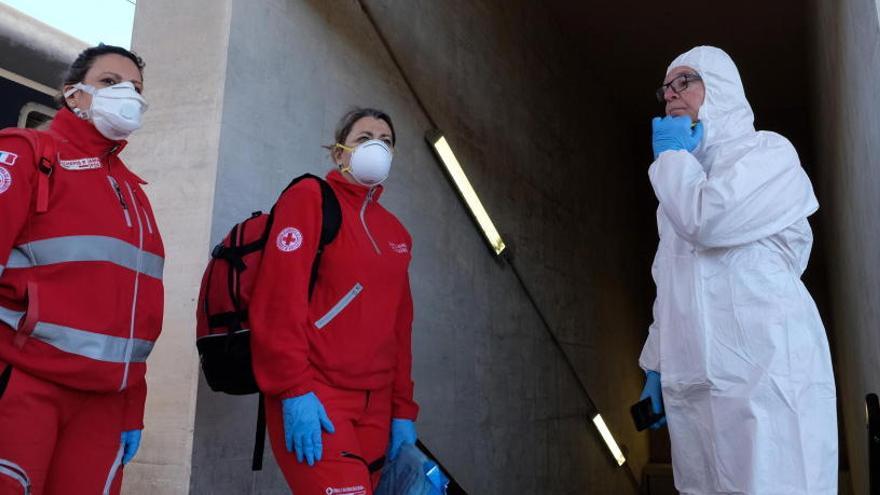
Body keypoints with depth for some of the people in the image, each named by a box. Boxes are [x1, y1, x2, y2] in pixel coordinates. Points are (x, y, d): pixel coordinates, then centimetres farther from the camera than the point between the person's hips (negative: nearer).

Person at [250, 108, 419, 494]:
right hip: (314, 396, -6)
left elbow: (399, 328, 15)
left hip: (375, 404, 7)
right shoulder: (310, 197, -2)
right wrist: (294, 389, -19)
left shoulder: (396, 233, 16)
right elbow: (279, 298, -13)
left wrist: (402, 410, 10)